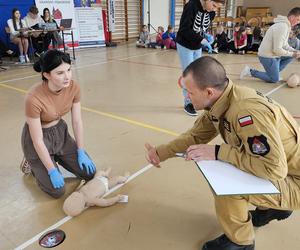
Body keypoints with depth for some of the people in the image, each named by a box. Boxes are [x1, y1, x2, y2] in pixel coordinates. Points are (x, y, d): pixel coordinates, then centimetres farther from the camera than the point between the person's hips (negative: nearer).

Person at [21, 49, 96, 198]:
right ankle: (34, 164, 20)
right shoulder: (34, 98, -34)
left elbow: (77, 122, -7)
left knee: (89, 173, 4)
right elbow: (38, 140, -25)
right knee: (57, 191, -6)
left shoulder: (73, 87, -18)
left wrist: (81, 152, -3)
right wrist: (52, 171, -18)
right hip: (38, 138, -5)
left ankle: (56, 158, 25)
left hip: (60, 131, 5)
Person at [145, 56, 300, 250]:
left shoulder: (248, 112, -35)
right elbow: (196, 135, 4)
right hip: (276, 168, 9)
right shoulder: (220, 101, -8)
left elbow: (274, 169, -35)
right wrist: (161, 152, -2)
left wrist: (218, 153, -31)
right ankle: (273, 208, 29)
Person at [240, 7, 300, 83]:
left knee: (291, 56, 16)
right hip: (268, 56, -10)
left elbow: (284, 44, 16)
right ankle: (250, 72, 0)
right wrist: (292, 53, -14)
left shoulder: (285, 25, 9)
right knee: (274, 79, -2)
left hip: (271, 54, 10)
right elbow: (277, 50, -26)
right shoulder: (282, 27, -23)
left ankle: (274, 73, 13)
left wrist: (294, 51, 0)